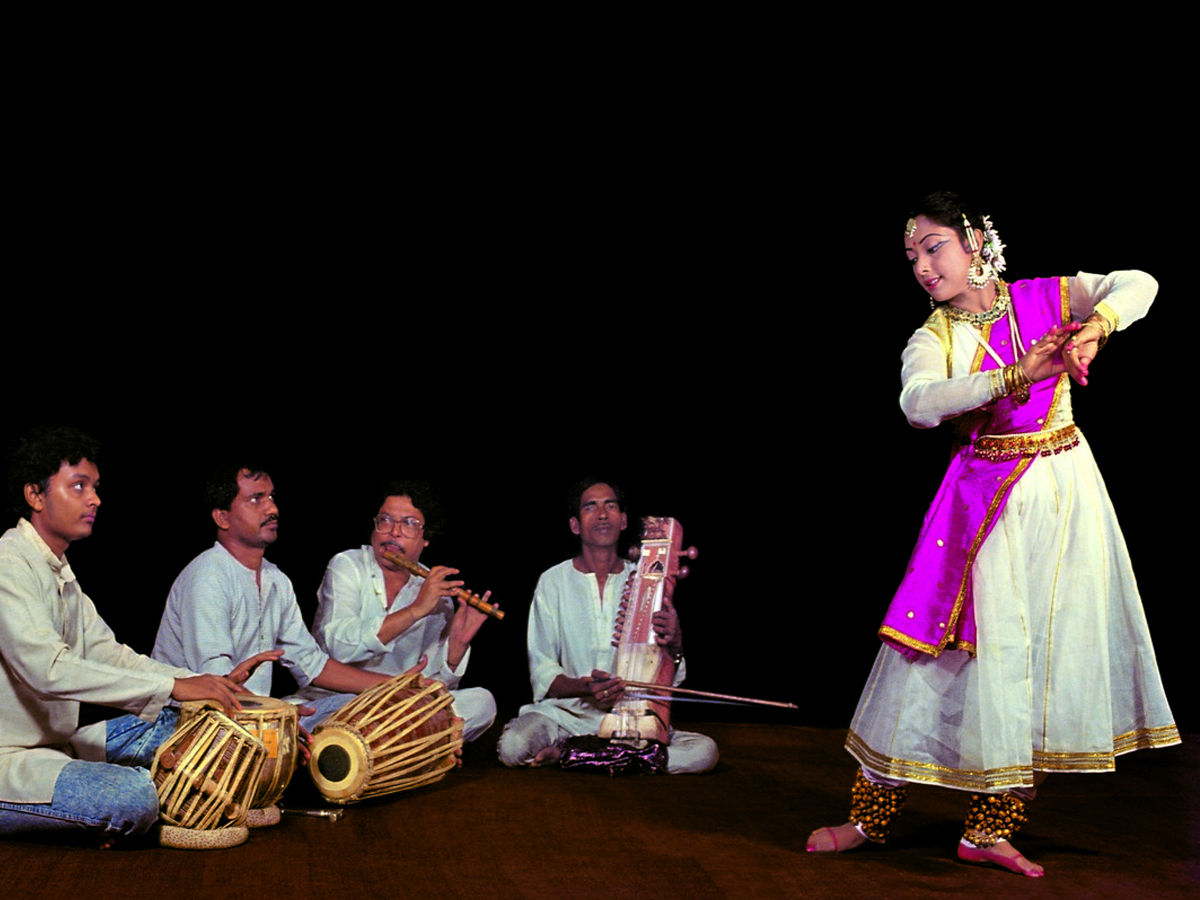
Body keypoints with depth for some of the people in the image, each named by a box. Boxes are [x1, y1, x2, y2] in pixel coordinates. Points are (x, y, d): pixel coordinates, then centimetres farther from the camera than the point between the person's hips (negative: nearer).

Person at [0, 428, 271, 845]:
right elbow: (48, 671, -28)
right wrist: (173, 686, -29)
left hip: (55, 744, 10)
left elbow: (110, 655, 13)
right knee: (134, 794, -32)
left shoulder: (60, 573, 17)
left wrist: (213, 684, 0)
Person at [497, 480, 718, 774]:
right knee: (513, 746, -33)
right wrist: (584, 687, -22)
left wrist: (674, 644, -18)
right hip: (568, 713, -2)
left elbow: (670, 677, 5)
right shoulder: (553, 581, 3)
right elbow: (542, 672, -1)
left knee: (705, 751, -25)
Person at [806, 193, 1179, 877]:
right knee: (945, 637, -5)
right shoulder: (933, 339, -4)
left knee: (1046, 646, 2)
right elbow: (919, 404, -25)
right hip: (984, 499, -2)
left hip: (1063, 489, 2)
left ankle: (990, 827, 11)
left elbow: (1139, 284, -8)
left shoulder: (1044, 299, 1)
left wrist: (1095, 326, -29)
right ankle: (874, 813, 6)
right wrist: (1017, 376, -35)